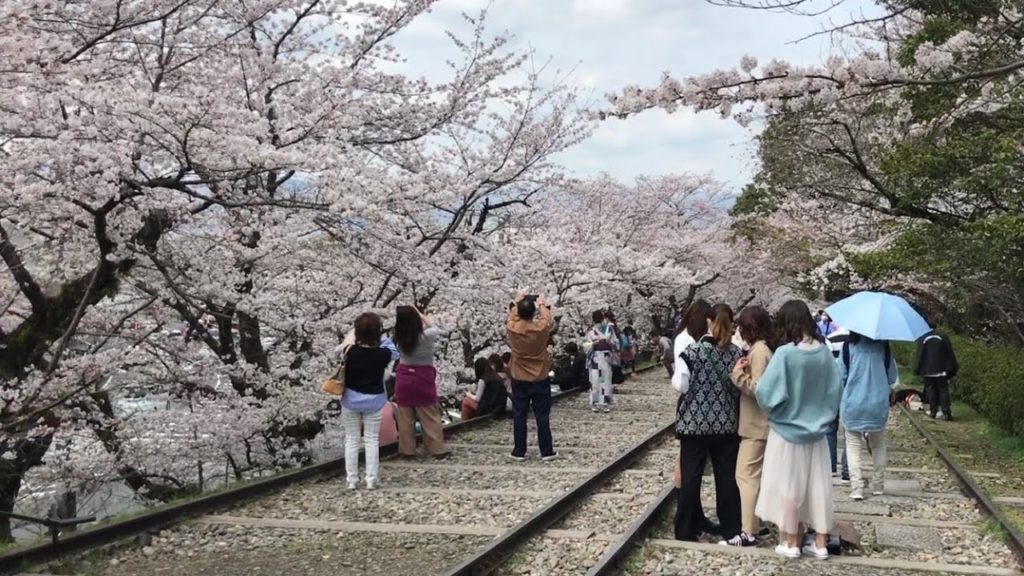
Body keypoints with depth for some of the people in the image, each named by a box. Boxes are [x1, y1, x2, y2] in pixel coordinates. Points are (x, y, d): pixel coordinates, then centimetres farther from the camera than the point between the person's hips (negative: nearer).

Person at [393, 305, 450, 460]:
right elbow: (438, 329, 4)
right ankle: (438, 449, 11)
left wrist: (407, 314, 1)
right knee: (430, 417, 6)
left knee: (405, 417, 11)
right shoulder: (426, 335, -17)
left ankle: (406, 450, 18)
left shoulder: (399, 337, -9)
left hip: (404, 378, 3)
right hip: (423, 379, -3)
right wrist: (418, 313, 7)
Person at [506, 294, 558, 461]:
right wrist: (543, 304, 24)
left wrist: (516, 302, 27)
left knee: (519, 416, 7)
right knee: (542, 416, 6)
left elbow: (512, 316, 11)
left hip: (519, 380, 1)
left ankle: (519, 452, 11)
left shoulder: (512, 328, -13)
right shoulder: (542, 328, -16)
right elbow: (548, 318, 7)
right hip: (540, 379, -1)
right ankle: (546, 451, 11)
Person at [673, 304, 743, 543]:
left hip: (694, 423, -2)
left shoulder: (692, 351, -11)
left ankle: (686, 532, 11)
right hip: (726, 424, 2)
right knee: (727, 477, 11)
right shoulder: (737, 354, -3)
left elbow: (680, 386, -11)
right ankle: (731, 530, 16)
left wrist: (676, 377, 9)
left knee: (690, 477, 5)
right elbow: (741, 388, 1)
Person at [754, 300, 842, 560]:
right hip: (817, 430, 5)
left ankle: (791, 543, 18)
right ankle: (820, 543, 20)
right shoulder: (824, 352, -6)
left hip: (787, 430, -4)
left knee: (789, 485, 8)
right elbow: (836, 390, 3)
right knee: (818, 485, 12)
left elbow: (767, 393, -22)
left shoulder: (785, 353, -22)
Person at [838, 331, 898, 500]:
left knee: (853, 445, 6)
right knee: (878, 445, 20)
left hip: (853, 405, -2)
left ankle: (856, 488, -4)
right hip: (879, 404, 2)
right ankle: (878, 485, 23)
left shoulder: (849, 346, -8)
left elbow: (841, 376, -5)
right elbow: (892, 377, 4)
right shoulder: (883, 346, -3)